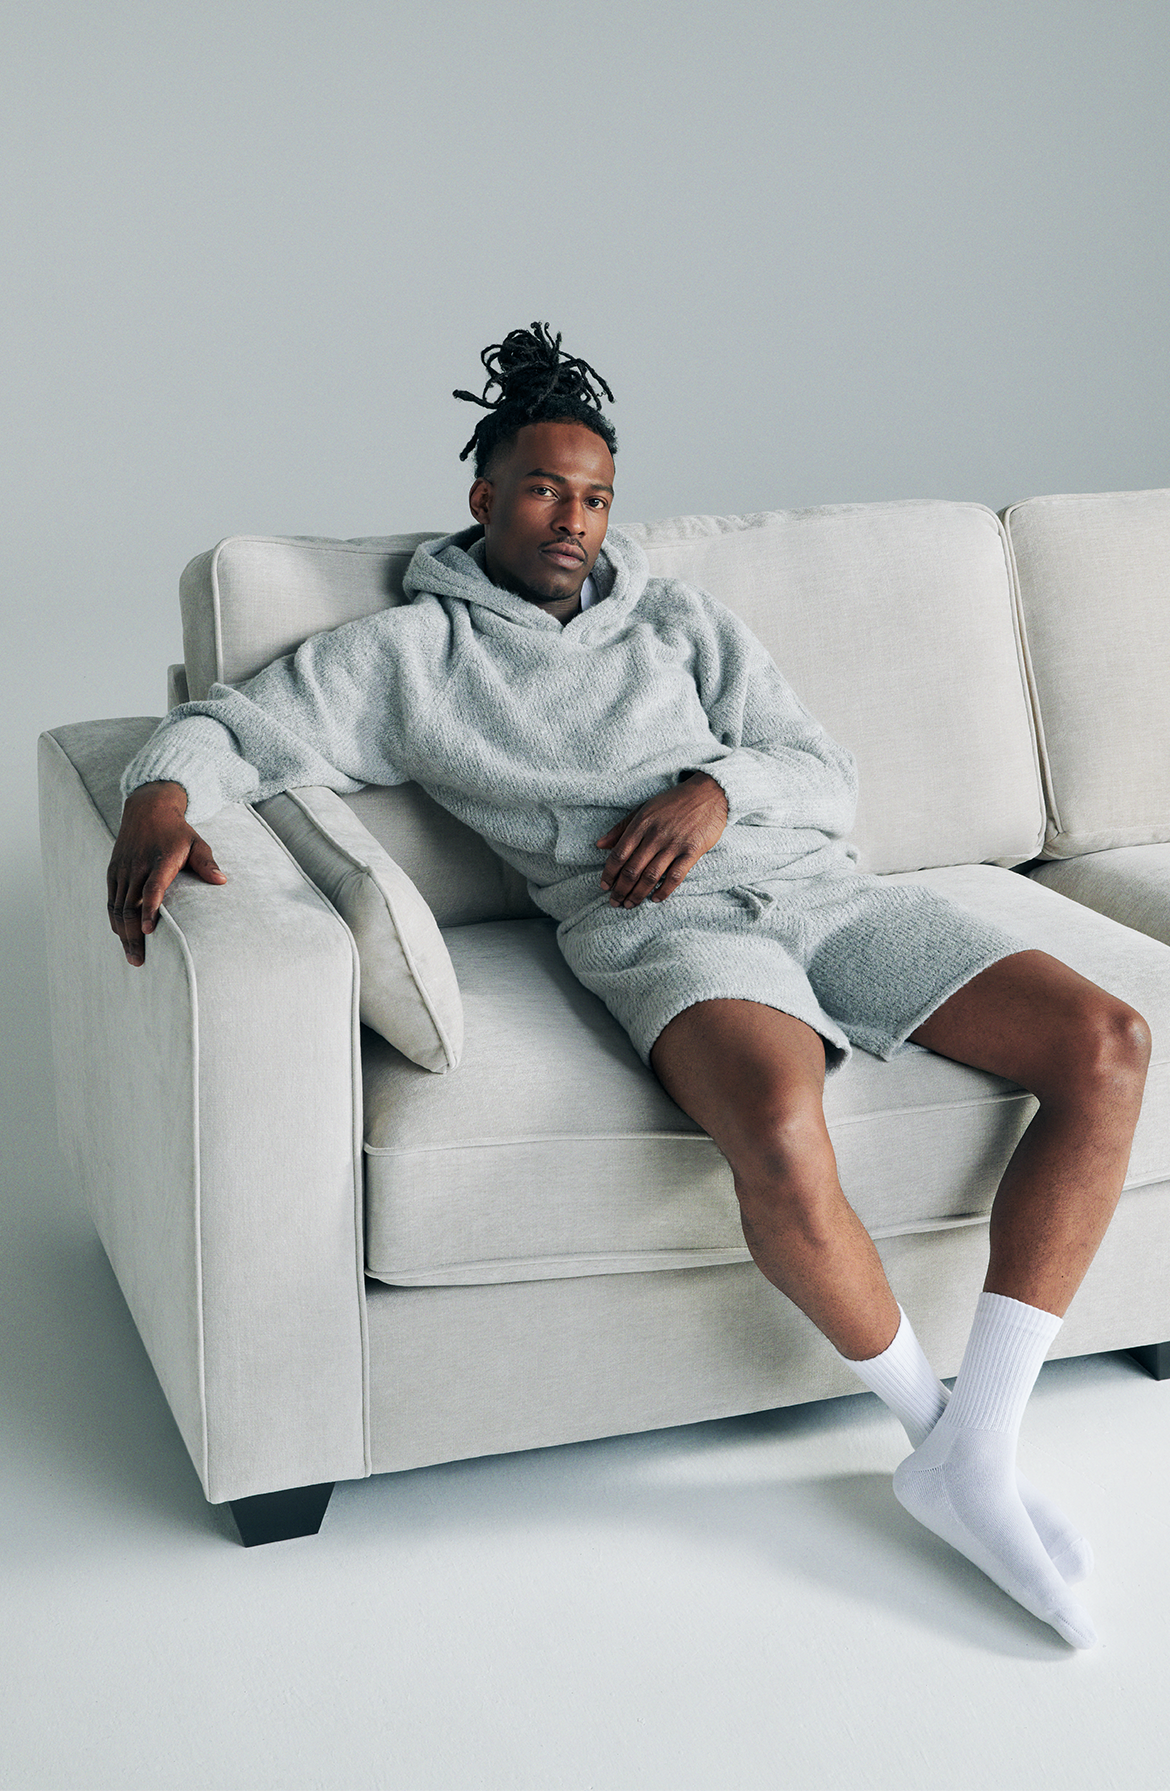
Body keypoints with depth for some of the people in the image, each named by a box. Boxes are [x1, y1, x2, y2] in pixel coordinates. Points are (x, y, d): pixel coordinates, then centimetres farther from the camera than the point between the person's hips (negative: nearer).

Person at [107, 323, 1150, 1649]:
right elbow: (230, 729, 7)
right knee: (782, 1145, -40)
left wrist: (720, 783, -4)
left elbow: (830, 778, 18)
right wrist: (162, 794, -17)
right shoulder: (411, 653, 15)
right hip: (661, 926, -5)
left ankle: (975, 1450, -17)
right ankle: (929, 1417, -10)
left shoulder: (680, 621, 24)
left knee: (1106, 1047, -18)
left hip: (814, 880, 5)